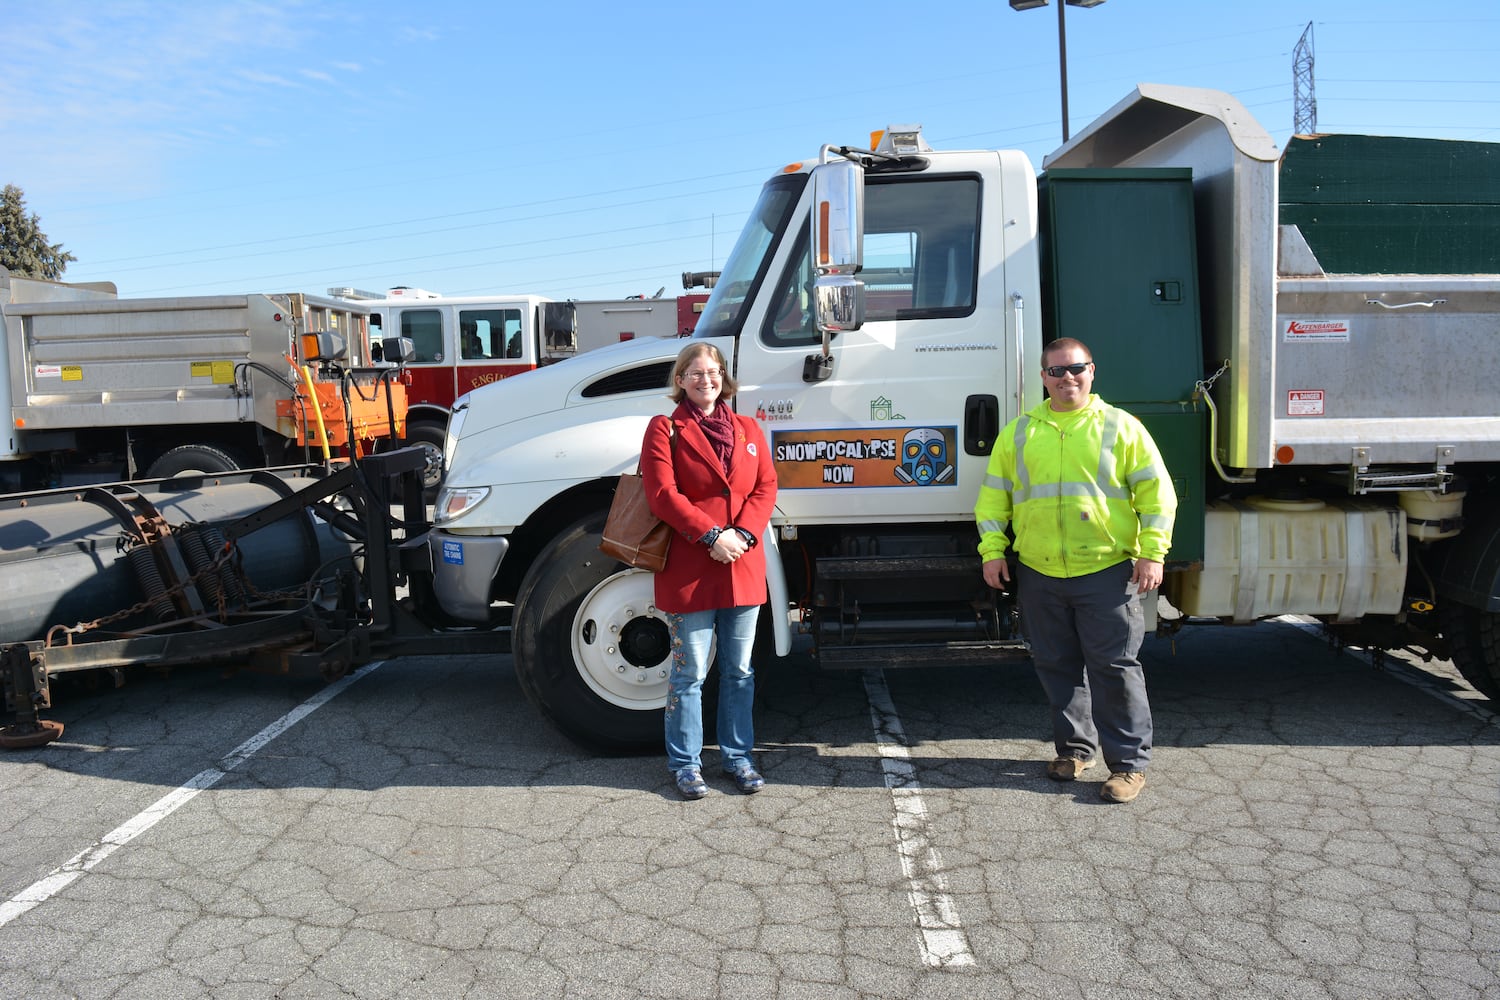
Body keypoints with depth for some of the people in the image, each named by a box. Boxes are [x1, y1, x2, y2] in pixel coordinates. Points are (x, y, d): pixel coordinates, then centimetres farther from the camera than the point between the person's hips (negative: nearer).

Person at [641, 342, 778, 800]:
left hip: (744, 567, 4)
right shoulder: (665, 430, -2)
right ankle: (686, 763, 19)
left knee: (739, 670, 13)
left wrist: (744, 534, -12)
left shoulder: (747, 430, 12)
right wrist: (711, 535, -18)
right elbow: (662, 494, -11)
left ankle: (738, 756, 27)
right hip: (689, 569, -4)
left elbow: (766, 487, 5)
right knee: (689, 673, 5)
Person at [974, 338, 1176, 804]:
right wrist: (992, 550, 3)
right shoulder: (1019, 432, 11)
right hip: (1038, 573, 3)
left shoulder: (1120, 426, 3)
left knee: (1115, 667, -1)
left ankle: (1129, 762, 10)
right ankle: (1075, 747, 28)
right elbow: (994, 495, 12)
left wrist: (1152, 552, -8)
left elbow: (1156, 491, 1)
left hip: (1107, 570, -3)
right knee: (1057, 667, 11)